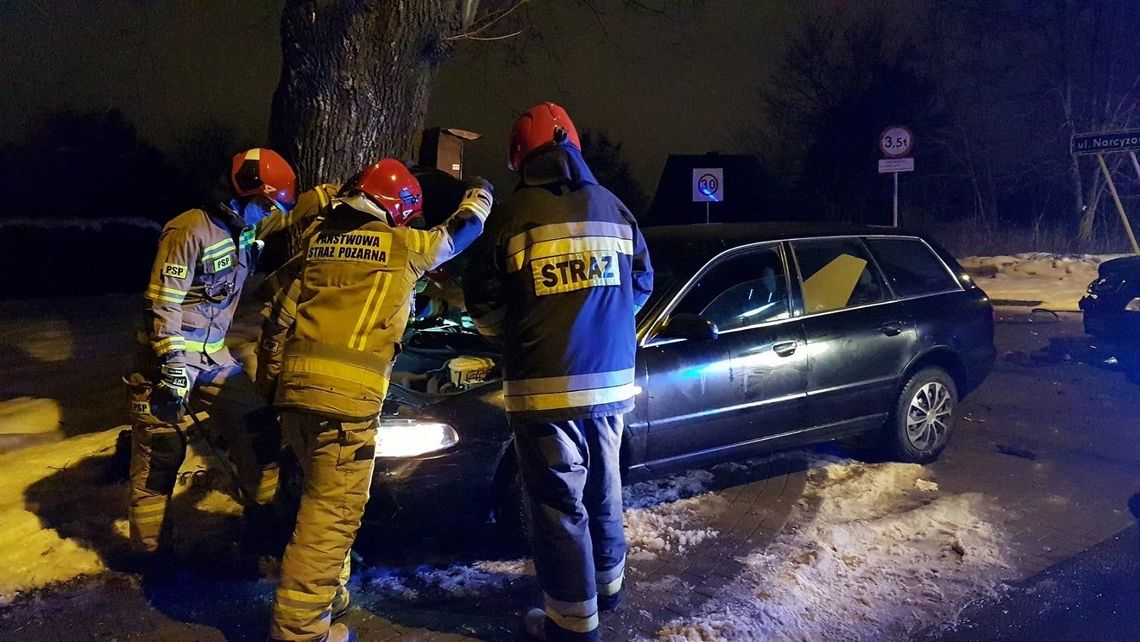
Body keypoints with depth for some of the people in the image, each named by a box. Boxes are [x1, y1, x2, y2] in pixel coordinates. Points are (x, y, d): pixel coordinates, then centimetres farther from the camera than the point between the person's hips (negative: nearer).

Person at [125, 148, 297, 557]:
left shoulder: (246, 234, 6)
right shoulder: (190, 231, -18)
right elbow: (161, 304, -20)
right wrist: (172, 366, -22)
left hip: (214, 357, 8)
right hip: (171, 356, -8)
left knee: (259, 430, 7)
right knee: (160, 455, 0)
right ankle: (150, 547, 14)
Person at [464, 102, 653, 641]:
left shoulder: (515, 214, -8)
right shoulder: (614, 208, 8)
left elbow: (483, 303, -2)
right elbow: (642, 286, 18)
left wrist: (507, 330, 20)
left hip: (547, 386, -5)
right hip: (610, 379, 6)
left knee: (560, 504, 3)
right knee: (602, 490, 22)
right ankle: (607, 584, 39)